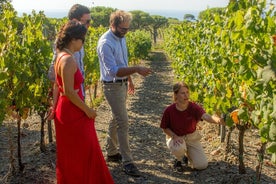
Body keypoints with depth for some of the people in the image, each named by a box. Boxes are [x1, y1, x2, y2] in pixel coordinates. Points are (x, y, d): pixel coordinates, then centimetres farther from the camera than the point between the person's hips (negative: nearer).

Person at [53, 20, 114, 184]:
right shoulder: (69, 60, -23)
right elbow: (69, 92, -25)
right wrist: (87, 110, -15)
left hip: (65, 111, 10)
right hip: (73, 115, -10)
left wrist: (55, 107, 20)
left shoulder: (61, 56, 7)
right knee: (83, 152, 5)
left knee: (70, 155, 22)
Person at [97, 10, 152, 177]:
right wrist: (136, 69, -34)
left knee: (117, 119, 17)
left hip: (122, 84, 9)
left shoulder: (121, 38, 4)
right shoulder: (106, 43, -23)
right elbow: (113, 71, -28)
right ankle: (127, 162, 0)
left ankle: (111, 152, 31)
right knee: (123, 123, -8)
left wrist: (129, 79, 21)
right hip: (112, 86, -9)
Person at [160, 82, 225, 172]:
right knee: (179, 148, -39)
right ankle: (178, 159, -1)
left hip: (191, 137, 2)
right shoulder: (169, 110, -20)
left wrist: (218, 120, -65)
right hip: (175, 137, -2)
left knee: (202, 165, -8)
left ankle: (187, 154, 23)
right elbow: (165, 128, -7)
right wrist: (175, 137, -26)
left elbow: (206, 116, -42)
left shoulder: (194, 107, -21)